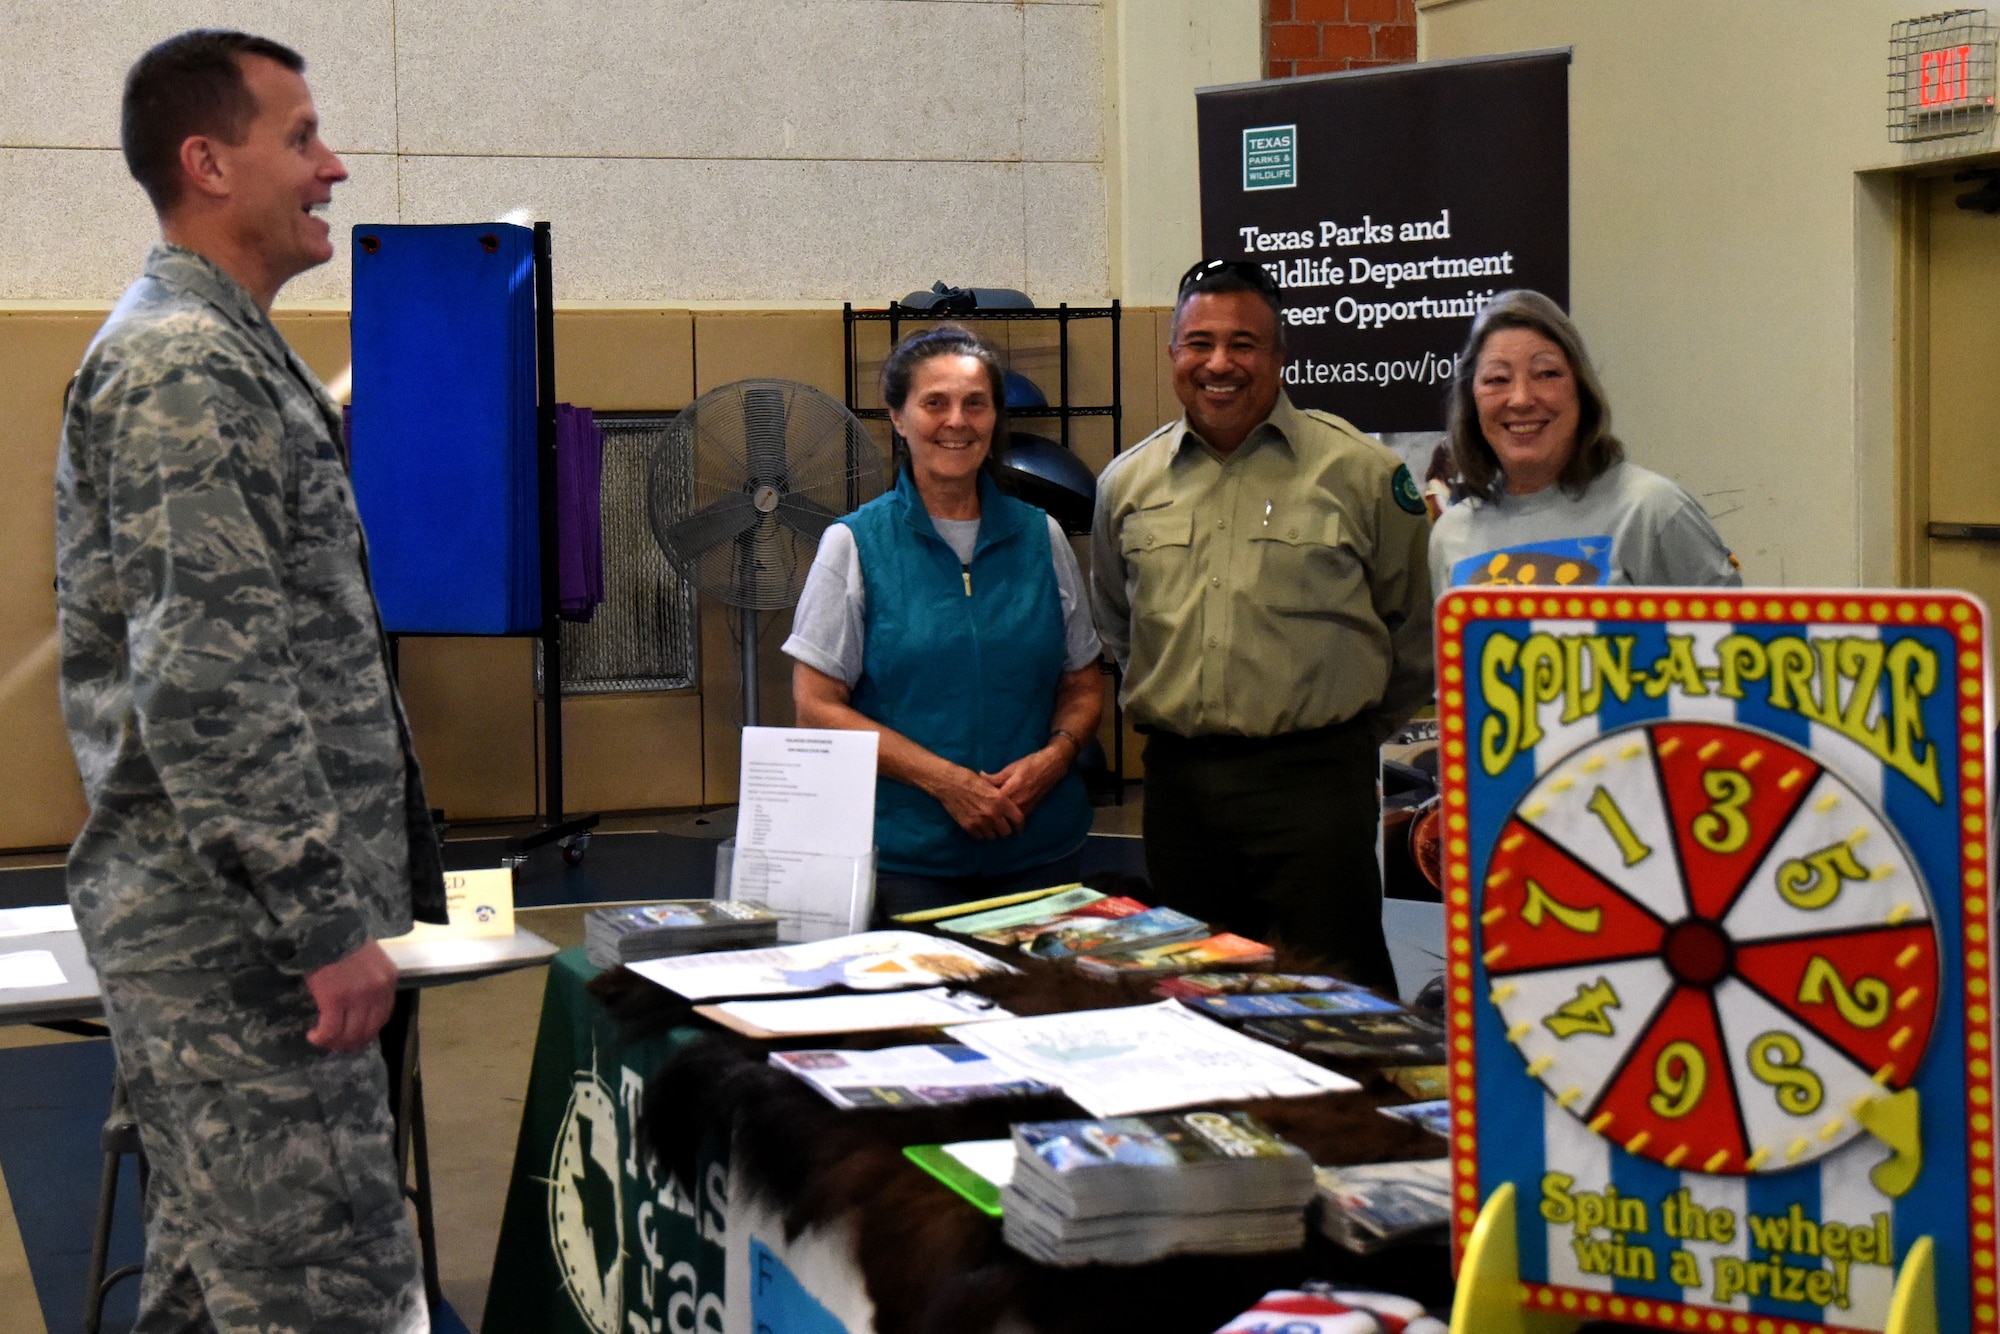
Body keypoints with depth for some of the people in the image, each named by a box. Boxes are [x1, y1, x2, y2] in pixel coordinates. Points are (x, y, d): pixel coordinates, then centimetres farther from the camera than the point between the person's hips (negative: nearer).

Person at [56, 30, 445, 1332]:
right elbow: (208, 680, -23)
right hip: (236, 928, -11)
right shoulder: (182, 366, -15)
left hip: (232, 925, 11)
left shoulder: (230, 351, 18)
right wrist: (328, 924, -21)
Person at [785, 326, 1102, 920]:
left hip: (1040, 849, 3)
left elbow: (1083, 687, 13)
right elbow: (817, 708, -6)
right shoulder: (855, 545, -2)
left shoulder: (1040, 538, 8)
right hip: (903, 856, -3)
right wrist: (944, 779, -15)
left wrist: (1053, 756, -8)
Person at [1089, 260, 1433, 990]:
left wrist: (1354, 729, 9)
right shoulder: (1127, 484, 10)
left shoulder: (1358, 471, -2)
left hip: (1312, 777, -4)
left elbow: (1417, 623, 5)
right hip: (1177, 784, 4)